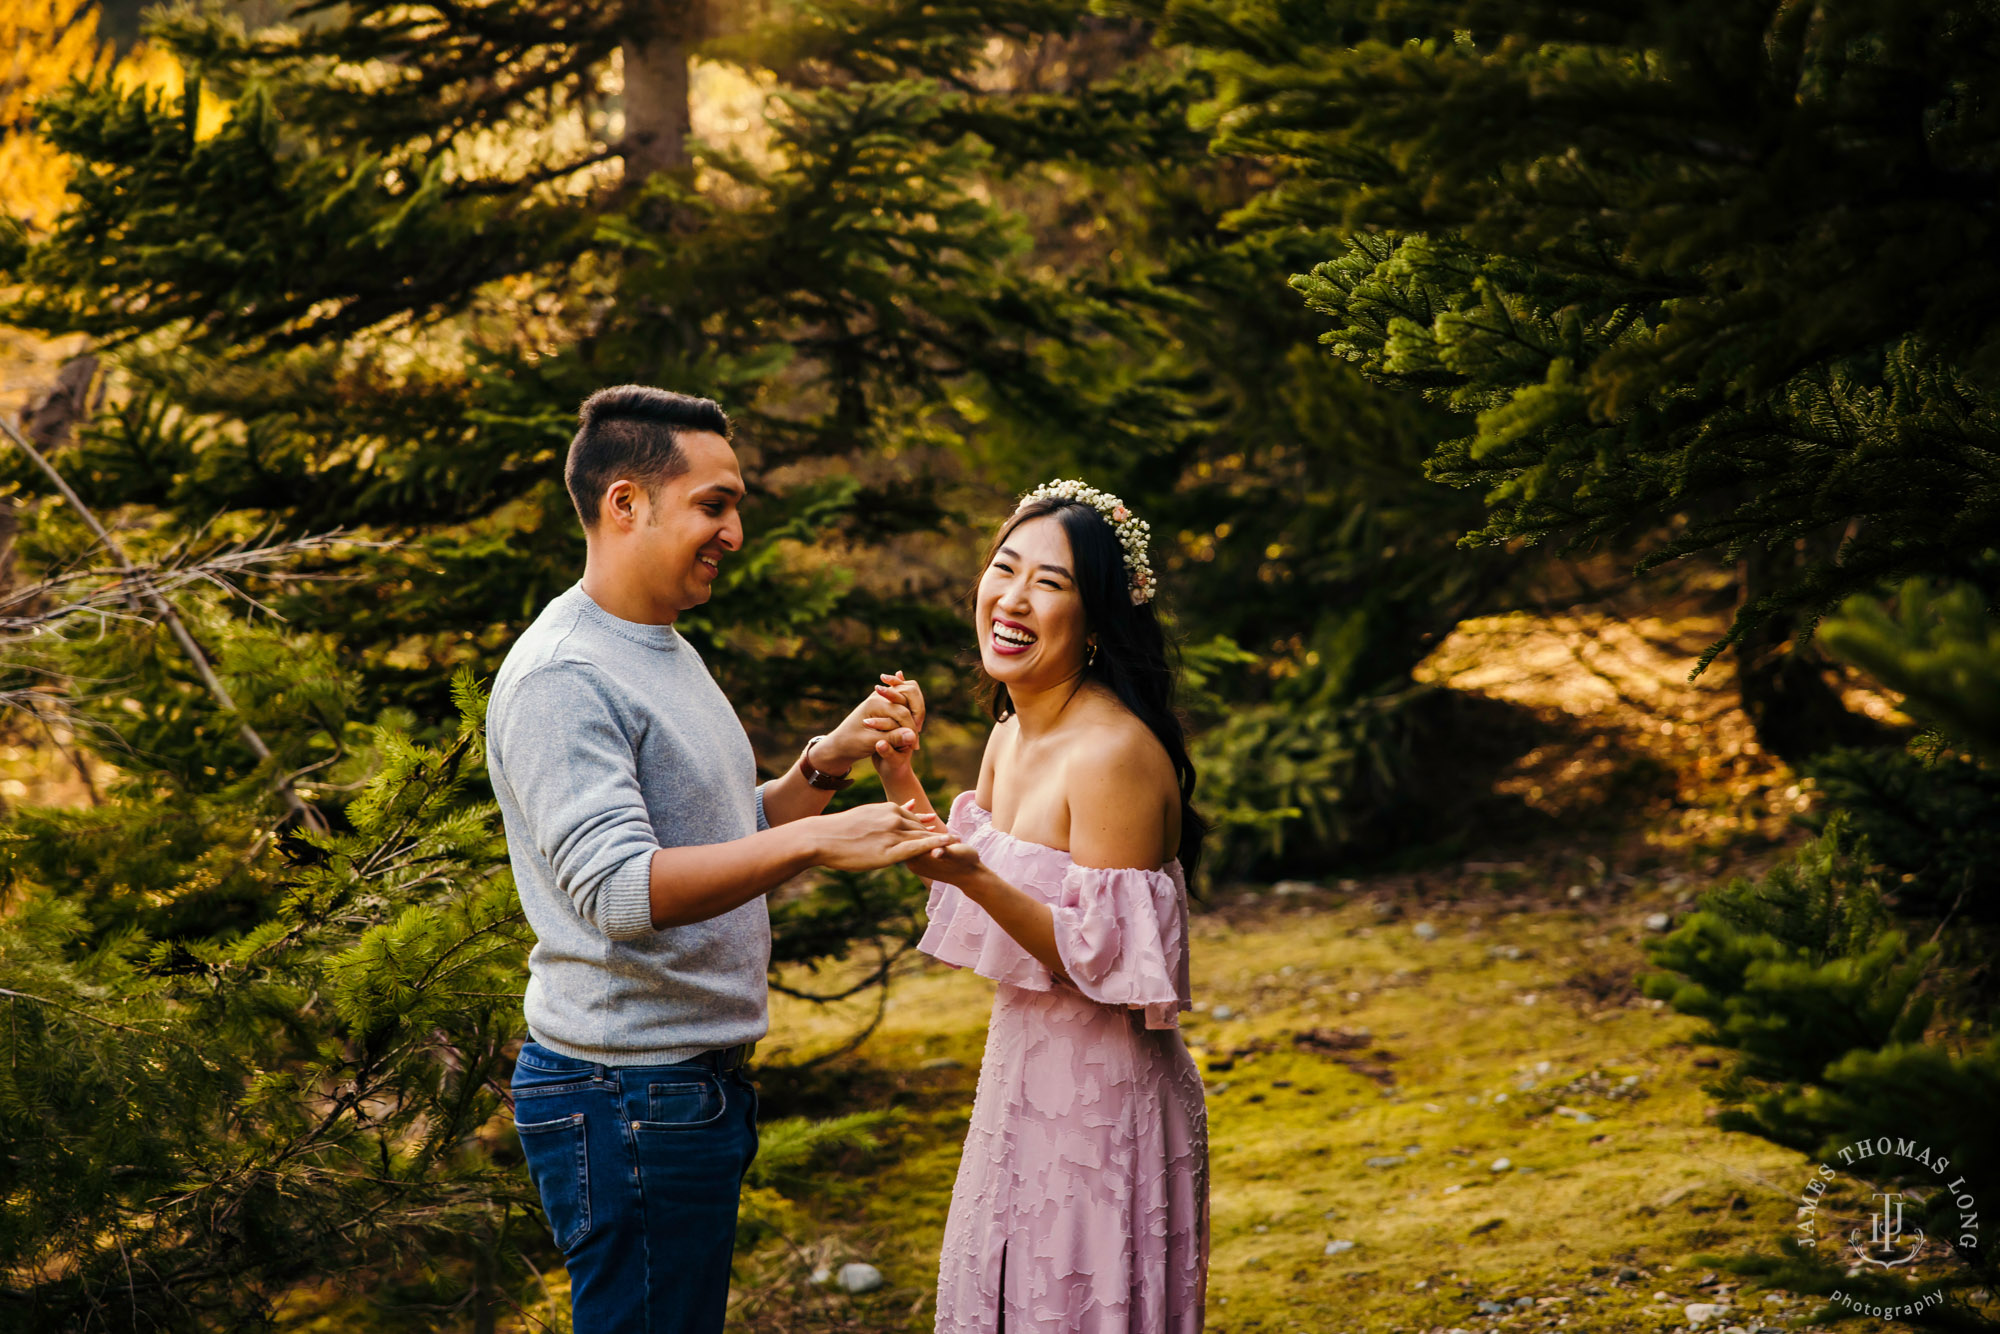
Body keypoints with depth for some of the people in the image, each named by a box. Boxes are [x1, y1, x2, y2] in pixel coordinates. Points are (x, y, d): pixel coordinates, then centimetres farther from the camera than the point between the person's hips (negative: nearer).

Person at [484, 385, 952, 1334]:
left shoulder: (665, 651, 16)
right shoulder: (561, 678, -17)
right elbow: (620, 891, -28)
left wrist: (826, 763, 6)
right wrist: (813, 840, -34)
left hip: (698, 1080, 10)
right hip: (625, 1100, -10)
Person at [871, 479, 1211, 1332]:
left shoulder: (1112, 752, -22)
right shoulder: (1011, 735, 5)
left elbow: (1103, 964, -23)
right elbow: (959, 897, 15)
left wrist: (975, 877, -33)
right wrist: (897, 774, 6)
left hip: (1103, 1093, -9)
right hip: (1022, 1071, 9)